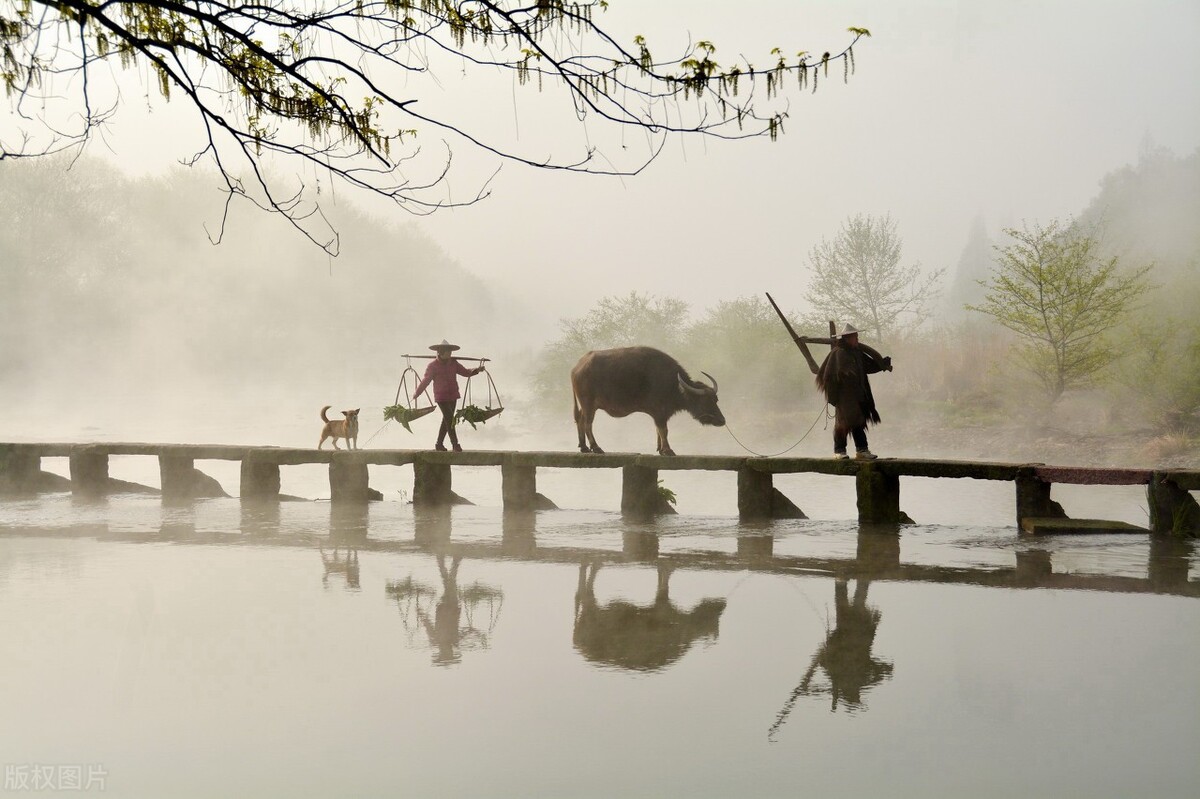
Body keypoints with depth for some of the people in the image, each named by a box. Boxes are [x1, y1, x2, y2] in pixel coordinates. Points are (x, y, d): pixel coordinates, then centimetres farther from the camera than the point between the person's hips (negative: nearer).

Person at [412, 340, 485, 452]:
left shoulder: (453, 363, 6)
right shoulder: (433, 365, -9)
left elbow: (466, 372, 7)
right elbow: (425, 381, -3)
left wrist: (477, 369, -8)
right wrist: (416, 393, 1)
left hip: (452, 396, 6)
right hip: (441, 397, -6)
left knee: (447, 420, 11)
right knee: (450, 419, -13)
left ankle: (439, 444, 21)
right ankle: (455, 444, -11)